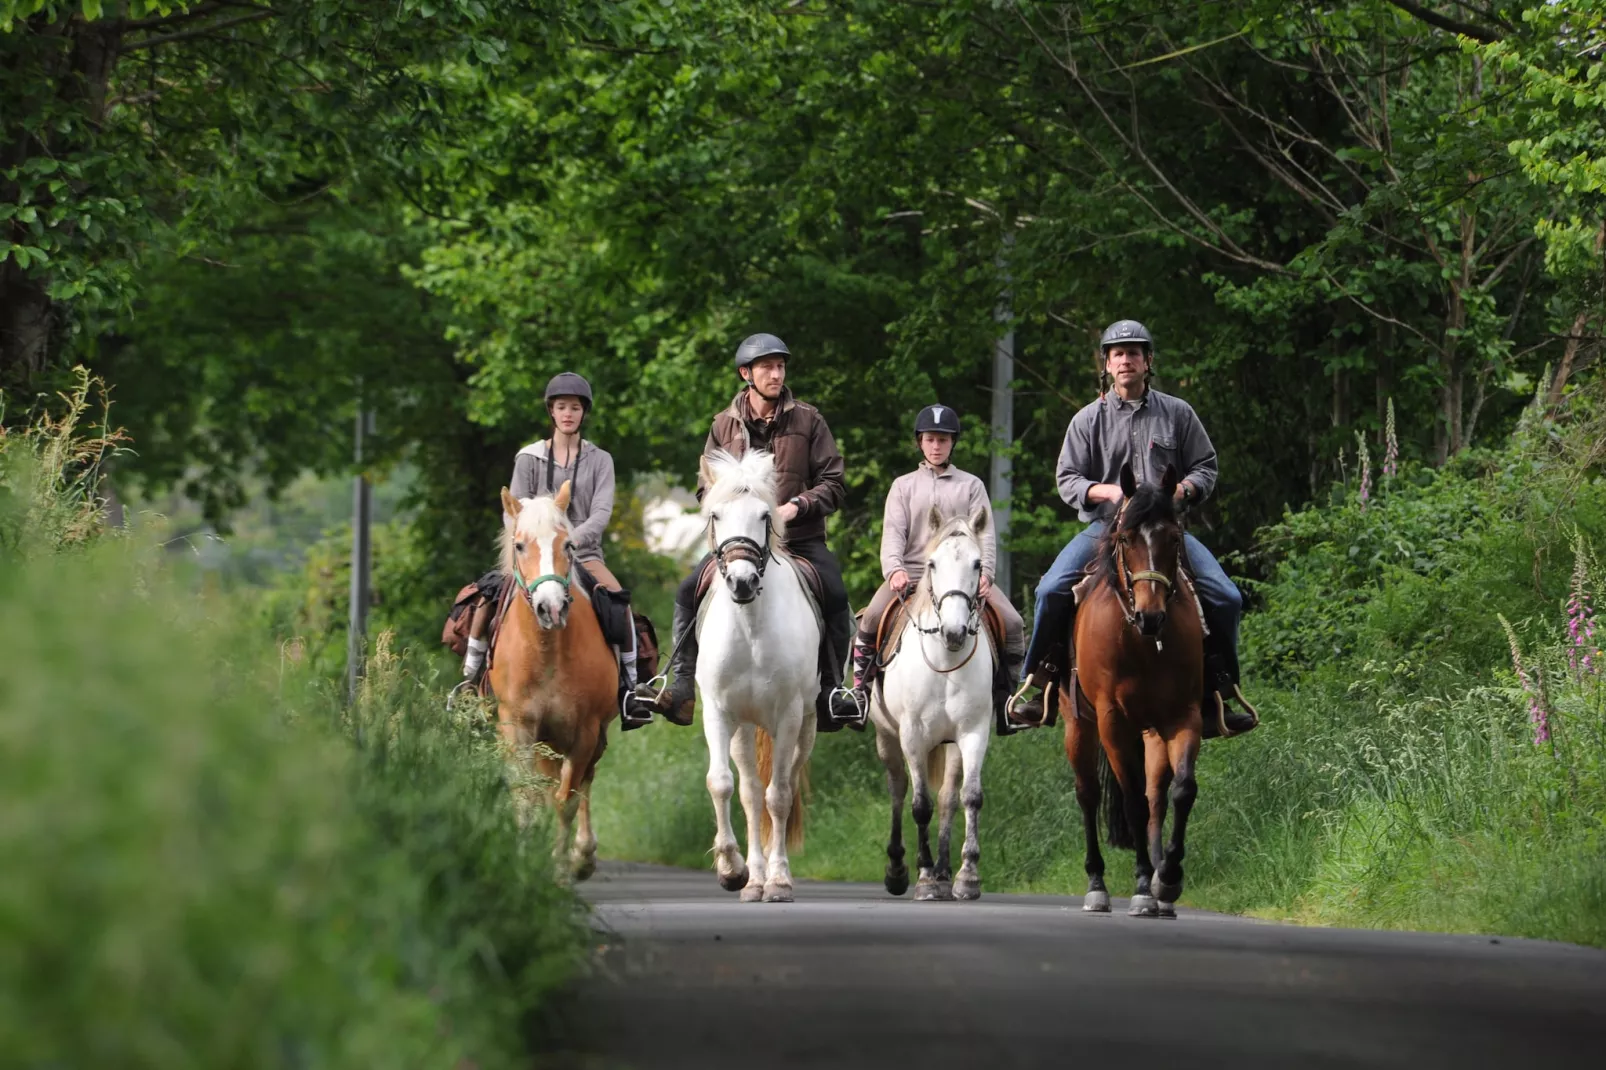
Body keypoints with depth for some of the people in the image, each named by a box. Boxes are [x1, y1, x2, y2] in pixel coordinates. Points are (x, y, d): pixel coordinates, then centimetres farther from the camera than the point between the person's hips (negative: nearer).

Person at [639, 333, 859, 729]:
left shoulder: (808, 420, 3)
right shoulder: (725, 424, 7)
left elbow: (832, 484, 2)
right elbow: (707, 485, 12)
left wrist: (795, 507, -15)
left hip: (799, 537, -2)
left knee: (836, 596, -27)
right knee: (688, 592, -17)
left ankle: (830, 692, -16)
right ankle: (681, 688, -11)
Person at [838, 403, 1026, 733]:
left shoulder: (971, 485, 15)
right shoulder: (904, 486, 16)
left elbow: (985, 534, 5)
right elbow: (893, 532, 3)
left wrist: (984, 573, -14)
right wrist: (894, 569, -17)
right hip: (912, 571, 0)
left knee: (1012, 623, -20)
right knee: (871, 619, -26)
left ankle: (1004, 695, -4)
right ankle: (861, 687, -8)